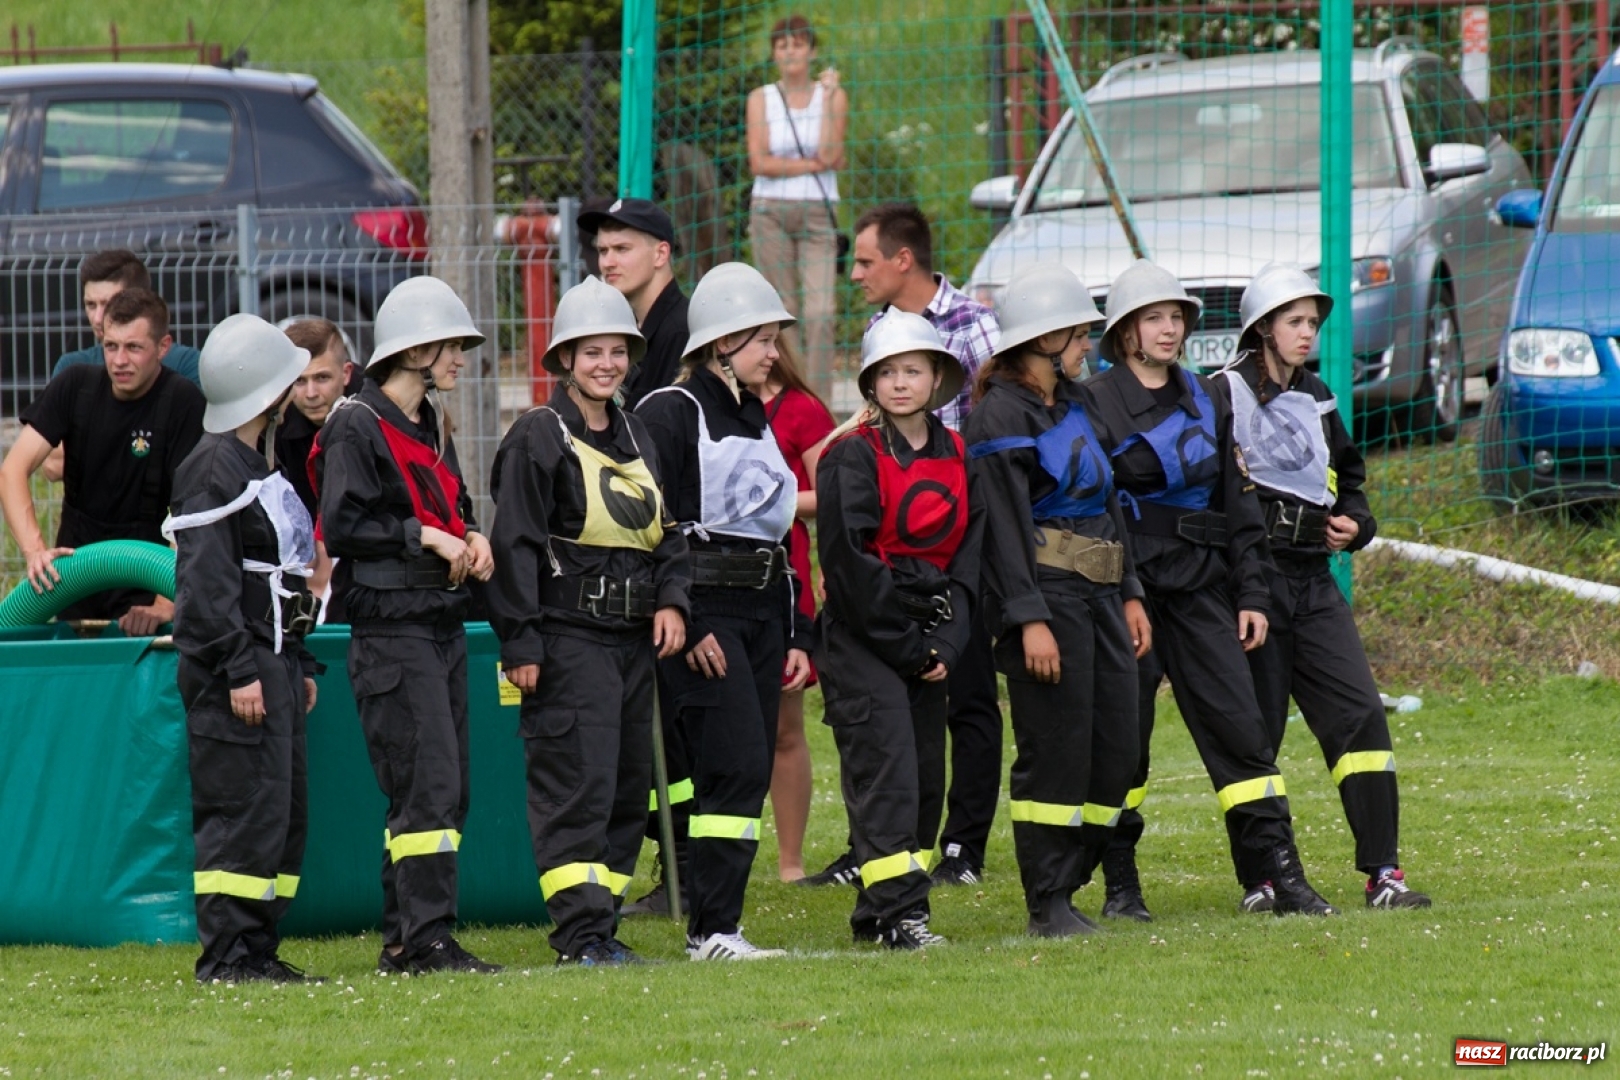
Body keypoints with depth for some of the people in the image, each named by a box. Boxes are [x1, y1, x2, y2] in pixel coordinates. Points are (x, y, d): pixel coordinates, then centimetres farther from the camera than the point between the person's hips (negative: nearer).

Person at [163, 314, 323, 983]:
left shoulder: (258, 465, 19)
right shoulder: (213, 470, -13)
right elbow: (206, 582, -19)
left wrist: (298, 664, 22)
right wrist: (239, 670, -22)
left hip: (270, 663, 10)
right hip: (233, 668, -10)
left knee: (287, 812, 10)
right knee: (245, 810, -10)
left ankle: (258, 947, 14)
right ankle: (227, 953, -8)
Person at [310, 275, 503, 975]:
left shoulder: (431, 426, 18)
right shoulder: (358, 428, -9)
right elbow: (342, 528, -16)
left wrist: (470, 537, 7)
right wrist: (425, 537, -17)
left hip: (444, 624, 9)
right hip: (392, 626, -9)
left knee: (448, 790, 8)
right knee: (429, 784, -14)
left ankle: (404, 941, 12)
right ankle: (424, 938, -14)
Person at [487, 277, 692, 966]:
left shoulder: (637, 438, 16)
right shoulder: (539, 438, -6)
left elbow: (667, 532, 21)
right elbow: (514, 545, -9)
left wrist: (671, 600, 3)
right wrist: (520, 644, -14)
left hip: (635, 637, 8)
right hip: (568, 637, -8)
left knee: (629, 785, 8)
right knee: (579, 781, -12)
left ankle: (600, 922, 14)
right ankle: (581, 932, -12)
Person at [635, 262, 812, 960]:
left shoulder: (755, 419, 19)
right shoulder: (671, 413, -7)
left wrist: (794, 635, 19)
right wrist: (685, 627, -18)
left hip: (761, 613, 9)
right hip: (704, 610, -8)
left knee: (748, 773, 5)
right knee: (737, 764, -15)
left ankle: (717, 923, 8)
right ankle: (712, 928, -13)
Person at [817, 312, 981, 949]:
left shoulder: (957, 458, 9)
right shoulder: (853, 456, -7)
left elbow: (969, 556, 7)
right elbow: (848, 561, -13)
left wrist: (946, 642, -7)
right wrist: (904, 644, -14)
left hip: (928, 642, 6)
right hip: (862, 642, -6)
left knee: (925, 774, 5)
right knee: (885, 770, -12)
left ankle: (877, 912, 13)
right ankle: (899, 912, -16)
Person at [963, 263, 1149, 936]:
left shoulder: (1071, 403, 18)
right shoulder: (1002, 414, -10)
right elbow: (1003, 524, -16)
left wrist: (1130, 595, 18)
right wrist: (1029, 620, -21)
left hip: (1099, 594, 9)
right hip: (1046, 592, -9)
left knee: (1116, 748, 6)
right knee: (1056, 753, -6)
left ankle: (1066, 883, 16)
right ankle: (1047, 905, 0)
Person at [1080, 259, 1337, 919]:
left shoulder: (1206, 401, 14)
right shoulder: (1095, 404, -3)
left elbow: (1237, 500, 16)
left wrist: (1252, 594, 9)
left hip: (1199, 589, 4)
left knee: (1239, 725, -3)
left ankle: (1283, 876, -5)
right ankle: (1120, 884, 11)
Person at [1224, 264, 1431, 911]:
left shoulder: (1315, 398, 15)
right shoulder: (1224, 395, -6)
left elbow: (1348, 476, 27)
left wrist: (1354, 523, 7)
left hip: (1313, 583, 6)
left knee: (1360, 715, -5)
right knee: (1256, 730, -1)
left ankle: (1382, 872, -6)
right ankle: (1262, 877, 8)